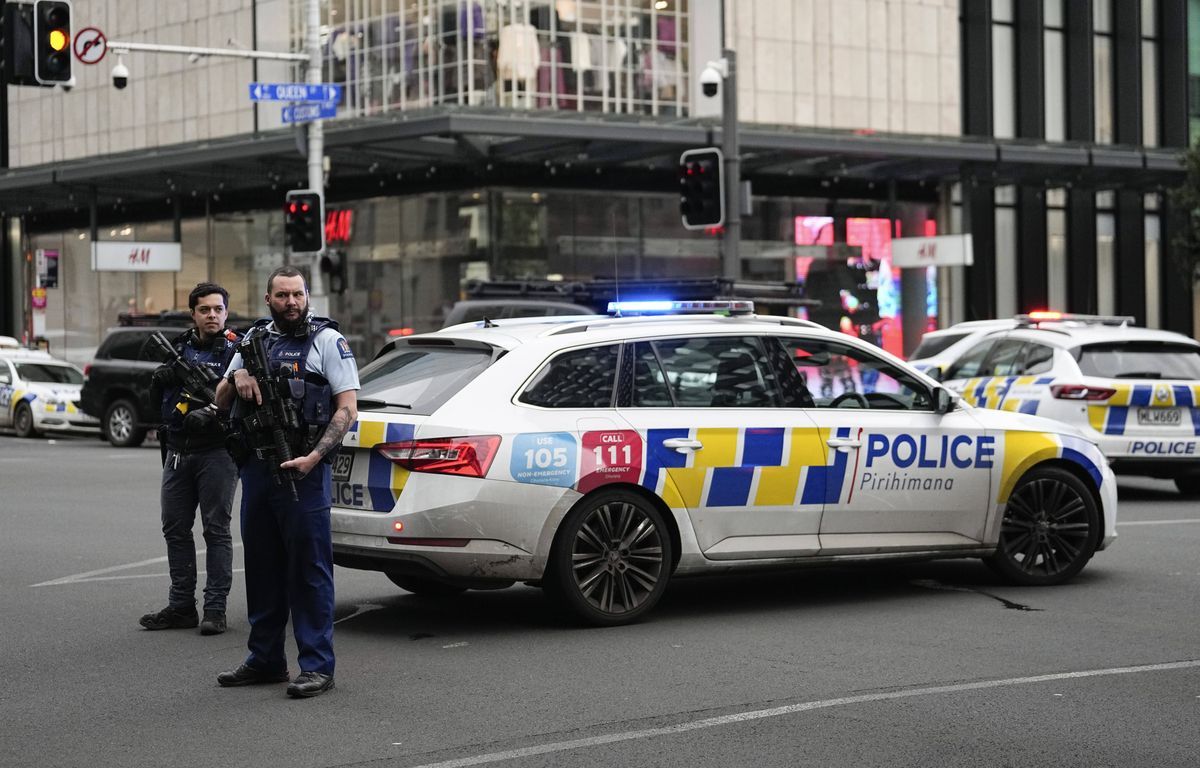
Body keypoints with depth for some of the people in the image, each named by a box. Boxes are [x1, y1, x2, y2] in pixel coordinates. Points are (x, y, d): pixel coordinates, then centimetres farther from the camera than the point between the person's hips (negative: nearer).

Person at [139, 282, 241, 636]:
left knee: (216, 530, -3)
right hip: (178, 450, 6)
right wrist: (160, 378, -4)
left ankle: (215, 609, 0)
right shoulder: (179, 345, 13)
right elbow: (157, 395, 16)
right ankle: (181, 606, 17)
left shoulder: (235, 350, -3)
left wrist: (213, 413, -24)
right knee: (175, 529, 9)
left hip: (216, 451, -6)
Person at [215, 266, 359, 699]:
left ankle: (317, 666, -1)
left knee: (309, 569, -4)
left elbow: (348, 408, -9)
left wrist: (314, 457, -19)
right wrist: (236, 378, -6)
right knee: (261, 566, 13)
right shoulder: (255, 339, 14)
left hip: (303, 470, -6)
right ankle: (265, 660, 24)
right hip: (256, 468, 6)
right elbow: (221, 400, 17)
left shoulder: (328, 340, -2)